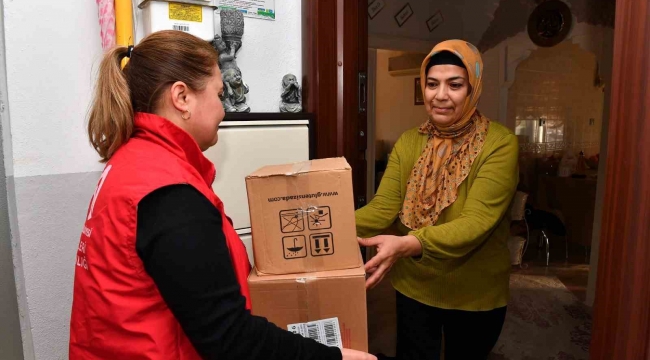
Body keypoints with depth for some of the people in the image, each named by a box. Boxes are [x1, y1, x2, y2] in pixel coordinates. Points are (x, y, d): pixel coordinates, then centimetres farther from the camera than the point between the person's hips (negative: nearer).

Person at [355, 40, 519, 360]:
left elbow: (477, 222, -28)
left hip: (475, 294, -2)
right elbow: (383, 207, -13)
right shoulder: (408, 143, -3)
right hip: (414, 287, 2)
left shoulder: (500, 144, -16)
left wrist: (408, 244, -43)